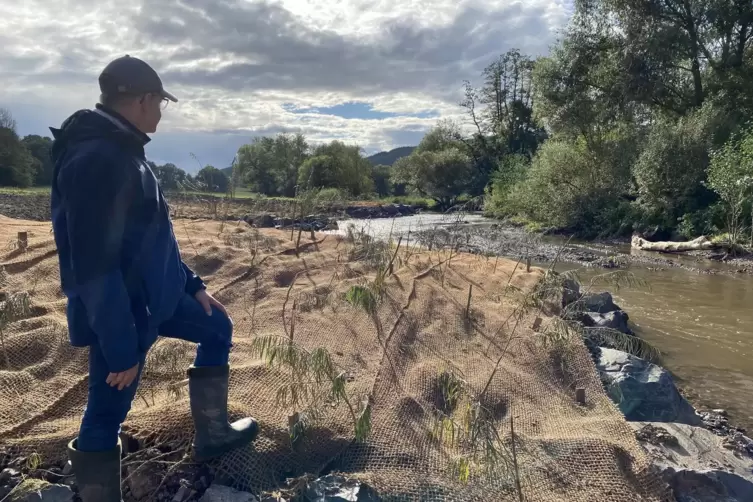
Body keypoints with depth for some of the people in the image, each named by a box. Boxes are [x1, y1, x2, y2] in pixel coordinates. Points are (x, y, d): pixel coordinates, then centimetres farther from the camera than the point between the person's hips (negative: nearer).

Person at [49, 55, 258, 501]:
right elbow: (94, 265, -28)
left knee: (218, 329, 23)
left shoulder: (121, 150, 8)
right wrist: (121, 349, -24)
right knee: (105, 420, 4)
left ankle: (212, 433, 36)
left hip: (155, 294, 11)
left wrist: (193, 284, 18)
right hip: (119, 311, -10)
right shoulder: (97, 160, -25)